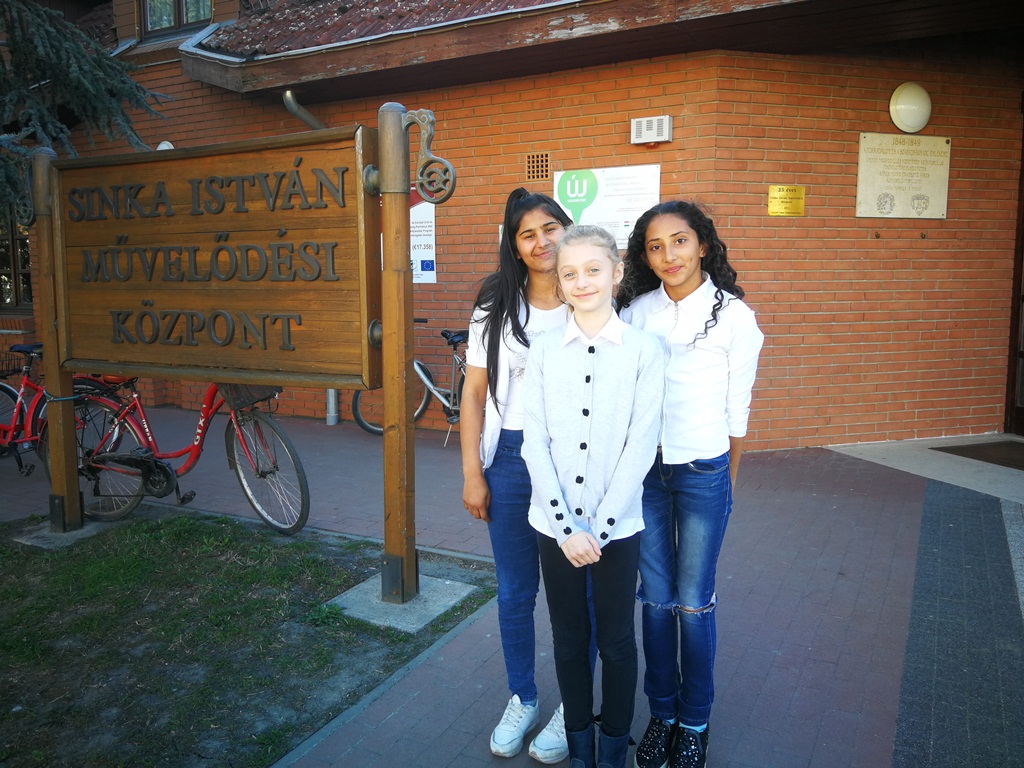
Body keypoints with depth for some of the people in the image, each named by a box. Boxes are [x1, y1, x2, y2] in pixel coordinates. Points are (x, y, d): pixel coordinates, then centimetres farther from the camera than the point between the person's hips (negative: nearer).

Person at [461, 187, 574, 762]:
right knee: (515, 592, 14)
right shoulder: (496, 308, 2)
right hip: (511, 460, 2)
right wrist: (472, 473, 1)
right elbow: (475, 392, 4)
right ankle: (522, 700, 36)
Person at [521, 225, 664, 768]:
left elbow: (641, 445, -9)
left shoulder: (644, 350, -6)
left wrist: (600, 527, -13)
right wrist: (567, 527, -10)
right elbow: (534, 442, -4)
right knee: (569, 638, 15)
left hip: (617, 525, -2)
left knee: (616, 641, 12)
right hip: (555, 524, 2)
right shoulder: (544, 350, 0)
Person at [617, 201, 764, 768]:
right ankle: (661, 714, 30)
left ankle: (695, 722, 28)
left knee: (694, 603, 7)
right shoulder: (635, 311, 0)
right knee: (655, 598, 12)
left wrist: (728, 482, 8)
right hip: (644, 469, 3)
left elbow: (737, 411, 1)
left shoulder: (735, 316, -7)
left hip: (703, 472, -2)